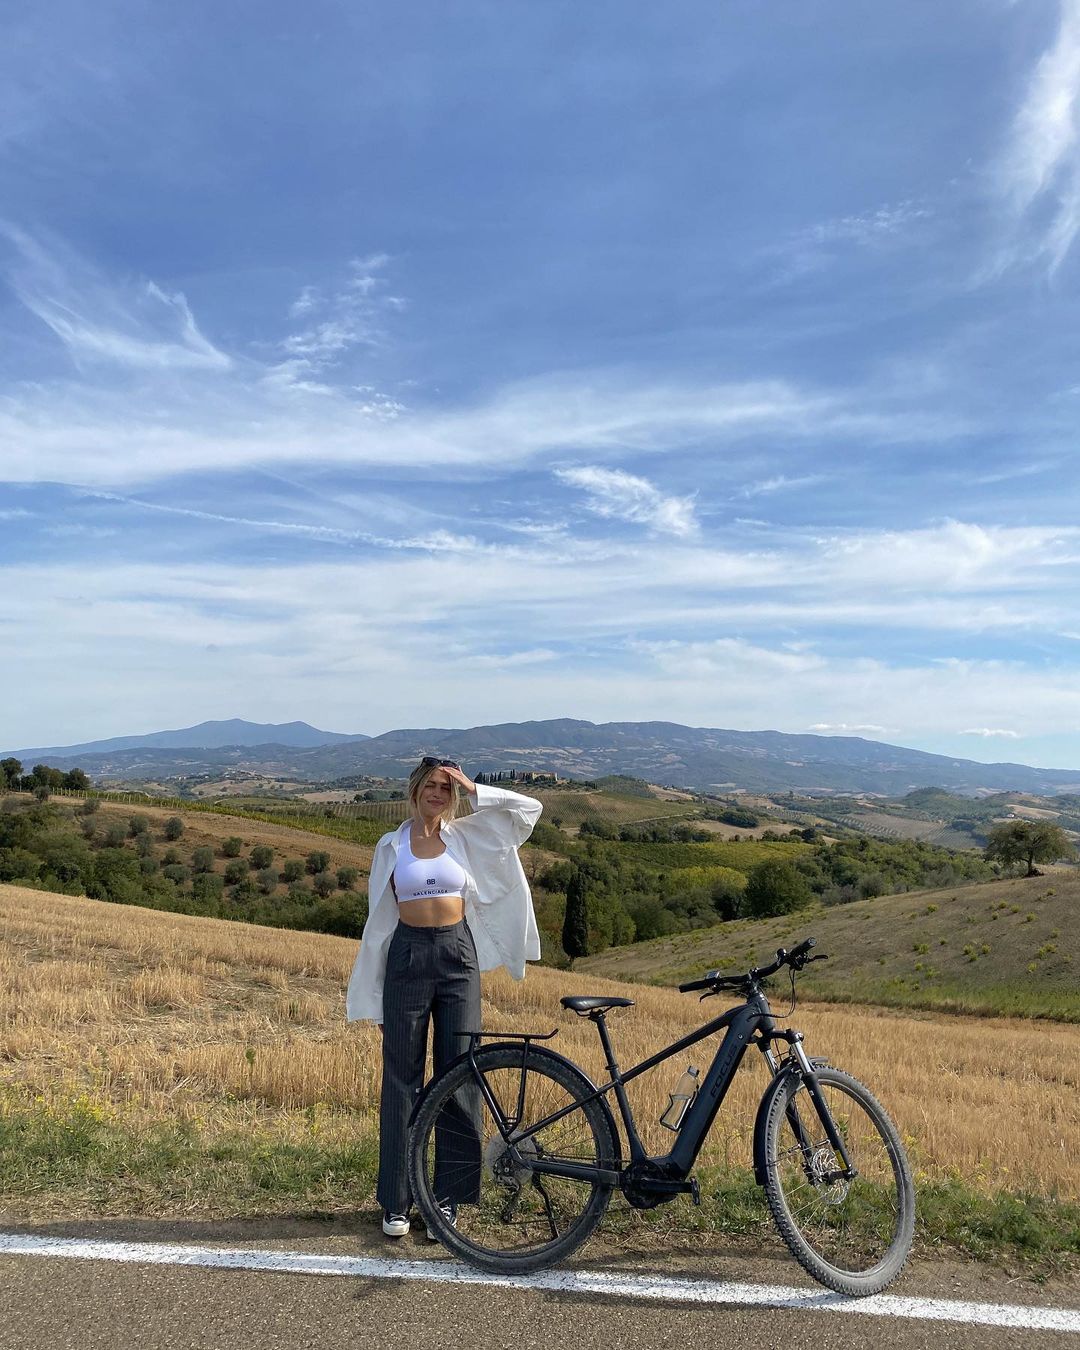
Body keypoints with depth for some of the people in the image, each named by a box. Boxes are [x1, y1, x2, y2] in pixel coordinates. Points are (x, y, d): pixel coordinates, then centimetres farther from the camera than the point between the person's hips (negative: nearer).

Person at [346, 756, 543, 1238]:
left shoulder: (466, 836, 6)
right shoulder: (391, 845, 5)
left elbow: (529, 808, 1)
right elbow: (379, 916, 8)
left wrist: (474, 790, -4)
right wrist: (372, 990, 7)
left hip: (459, 954, 1)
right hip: (408, 955, -1)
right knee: (402, 1078, 5)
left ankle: (449, 1197, 17)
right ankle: (395, 1201, 17)